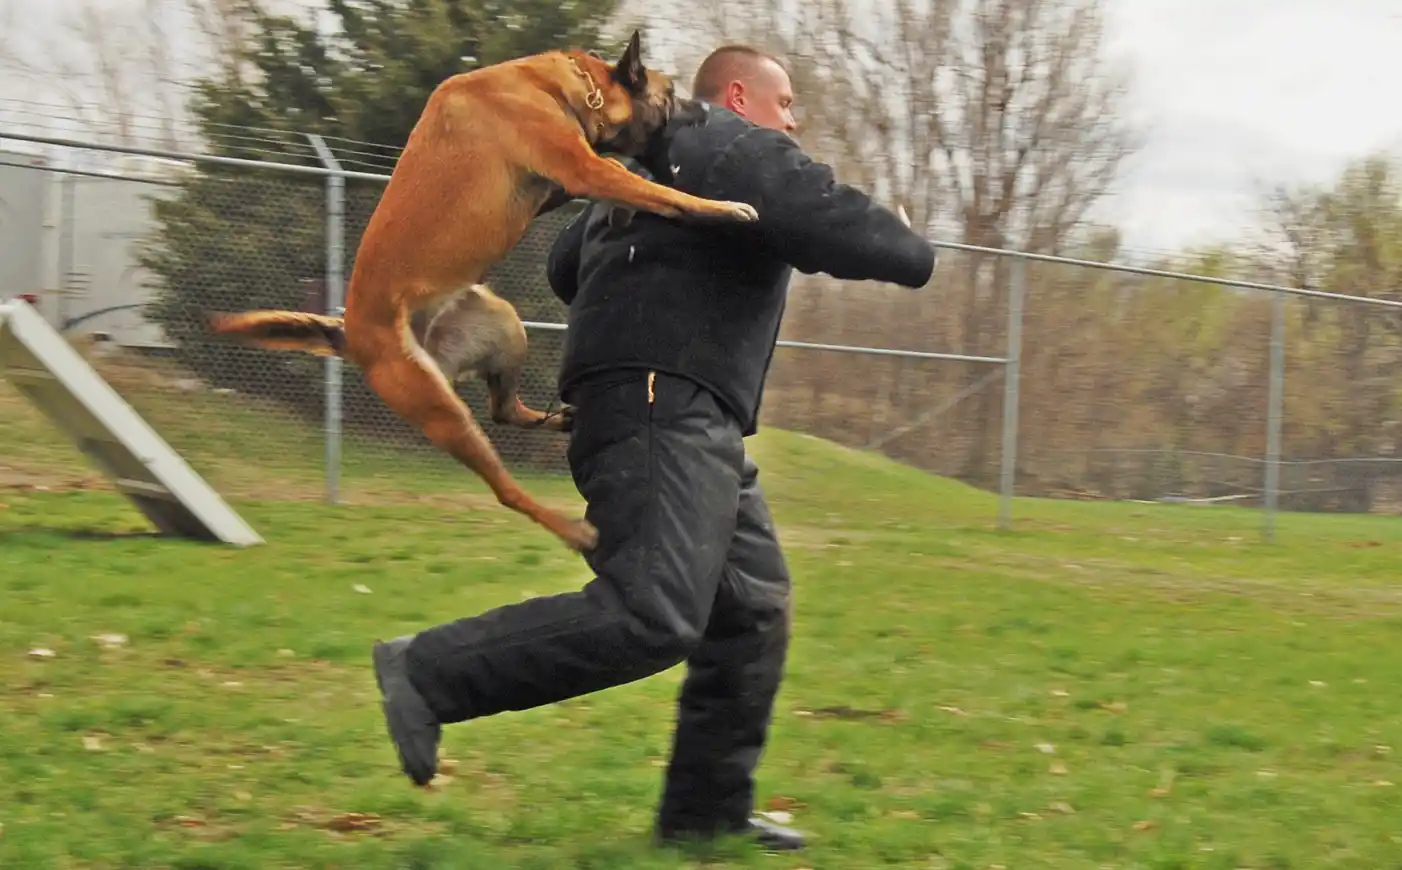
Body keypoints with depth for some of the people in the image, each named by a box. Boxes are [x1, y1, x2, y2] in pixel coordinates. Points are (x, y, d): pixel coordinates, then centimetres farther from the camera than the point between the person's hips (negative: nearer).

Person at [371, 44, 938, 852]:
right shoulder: (742, 150, -1)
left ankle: (707, 809, 13)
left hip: (689, 427, 11)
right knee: (653, 616, -22)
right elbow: (842, 227, -12)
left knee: (753, 611, 10)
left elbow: (565, 265, 35)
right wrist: (916, 252, 8)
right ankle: (429, 672, -18)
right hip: (663, 414, -11)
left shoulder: (649, 162, 27)